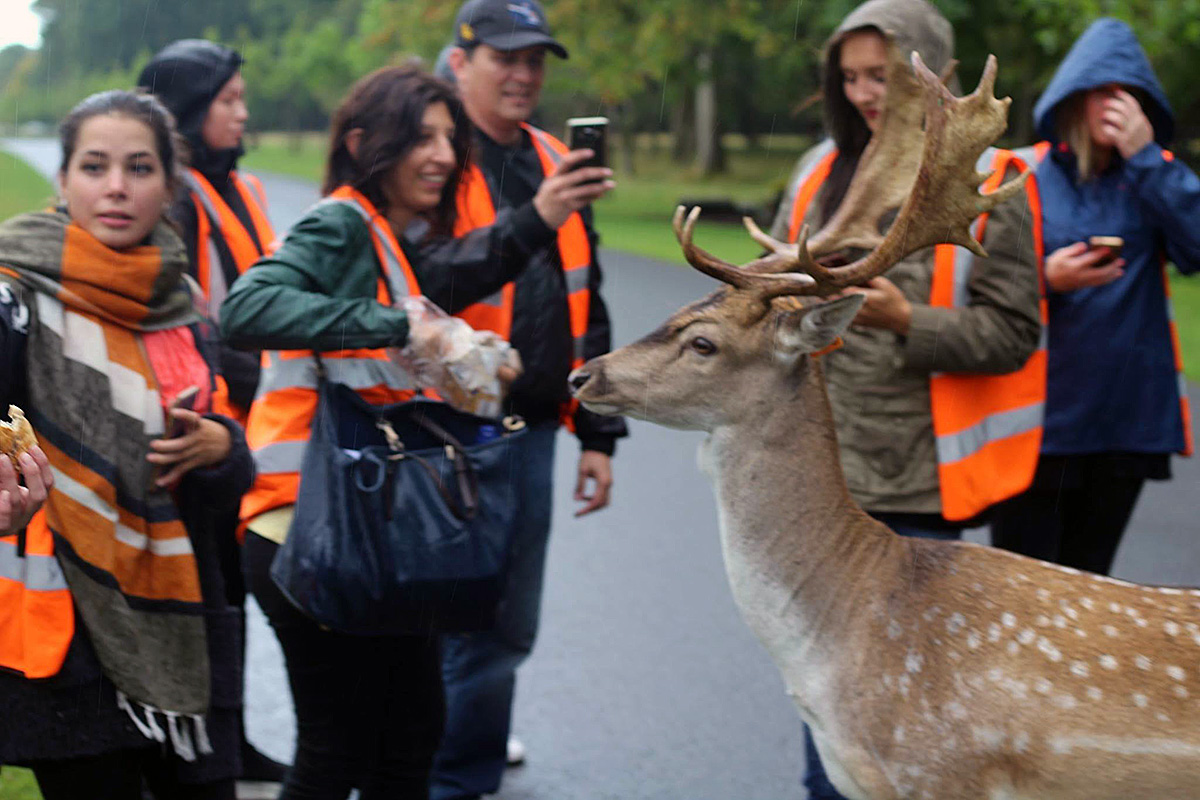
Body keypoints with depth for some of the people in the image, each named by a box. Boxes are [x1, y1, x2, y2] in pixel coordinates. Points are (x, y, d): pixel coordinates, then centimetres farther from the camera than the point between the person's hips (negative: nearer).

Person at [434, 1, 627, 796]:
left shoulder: (556, 165, 13)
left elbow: (586, 309, 19)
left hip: (530, 432, 7)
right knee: (451, 626, -2)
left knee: (509, 628, 15)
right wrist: (533, 220, -35)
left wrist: (597, 433, 17)